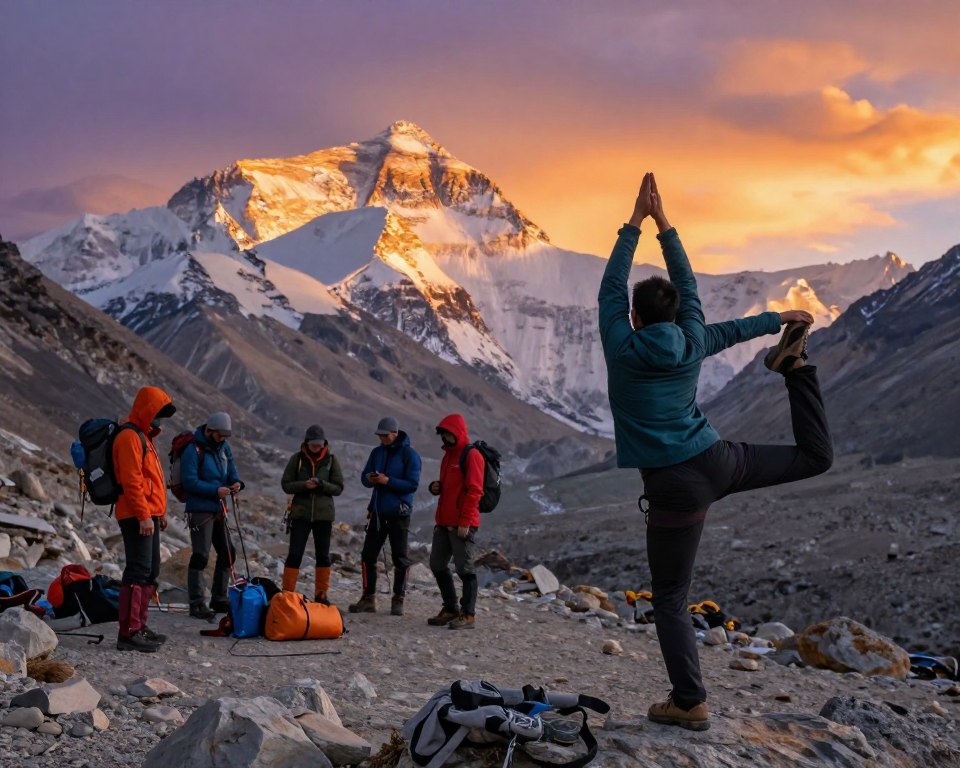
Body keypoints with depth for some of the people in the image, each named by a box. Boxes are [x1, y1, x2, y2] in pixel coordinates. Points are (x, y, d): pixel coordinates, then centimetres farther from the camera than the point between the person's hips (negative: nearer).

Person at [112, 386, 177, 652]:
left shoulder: (143, 436, 21)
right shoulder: (130, 437, -12)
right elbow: (131, 481, -20)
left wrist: (159, 513, 24)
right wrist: (144, 515, -22)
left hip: (149, 516, 11)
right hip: (138, 517, -11)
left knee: (151, 571, 14)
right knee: (138, 570, -13)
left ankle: (140, 625, 21)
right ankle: (128, 633, -13)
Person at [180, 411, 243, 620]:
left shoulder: (224, 447, 10)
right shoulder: (193, 450, -14)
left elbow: (231, 470, 15)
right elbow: (189, 481, -19)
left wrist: (236, 483, -8)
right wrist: (215, 490, -25)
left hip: (219, 509, 8)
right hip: (200, 510, -8)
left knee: (227, 553, 13)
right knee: (200, 556, -9)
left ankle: (219, 599, 25)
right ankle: (197, 604, -5)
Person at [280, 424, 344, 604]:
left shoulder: (331, 460, 1)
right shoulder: (297, 458, 0)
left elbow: (339, 488, 0)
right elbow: (286, 484, 0)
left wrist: (321, 484, -18)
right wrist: (304, 485, -18)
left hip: (324, 514, 1)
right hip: (301, 513, -1)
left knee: (323, 555, 8)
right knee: (294, 554, -4)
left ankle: (321, 594, 19)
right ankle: (287, 593, 4)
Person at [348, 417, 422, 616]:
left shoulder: (410, 455, -7)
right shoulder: (377, 452, 10)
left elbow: (412, 484, -13)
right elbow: (364, 477, 13)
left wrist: (388, 481, -22)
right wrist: (369, 479, -11)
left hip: (399, 513, -5)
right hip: (378, 512, 5)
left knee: (400, 558, 1)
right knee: (368, 555, 4)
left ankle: (398, 600, 10)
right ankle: (368, 598, 12)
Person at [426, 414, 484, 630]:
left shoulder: (471, 455, -10)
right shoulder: (448, 455, 18)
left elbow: (474, 490, -16)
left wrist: (465, 521, -19)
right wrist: (437, 487, 6)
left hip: (462, 525, -9)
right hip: (444, 523, 9)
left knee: (464, 568, -4)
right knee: (437, 565, 12)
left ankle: (468, 614, 3)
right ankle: (450, 609, 22)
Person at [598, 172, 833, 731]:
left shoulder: (622, 348, -5)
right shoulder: (692, 344, 3)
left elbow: (611, 287, 8)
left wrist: (635, 224, 15)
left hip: (677, 488, -4)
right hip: (720, 461, 4)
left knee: (671, 600, 6)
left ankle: (691, 704, 9)